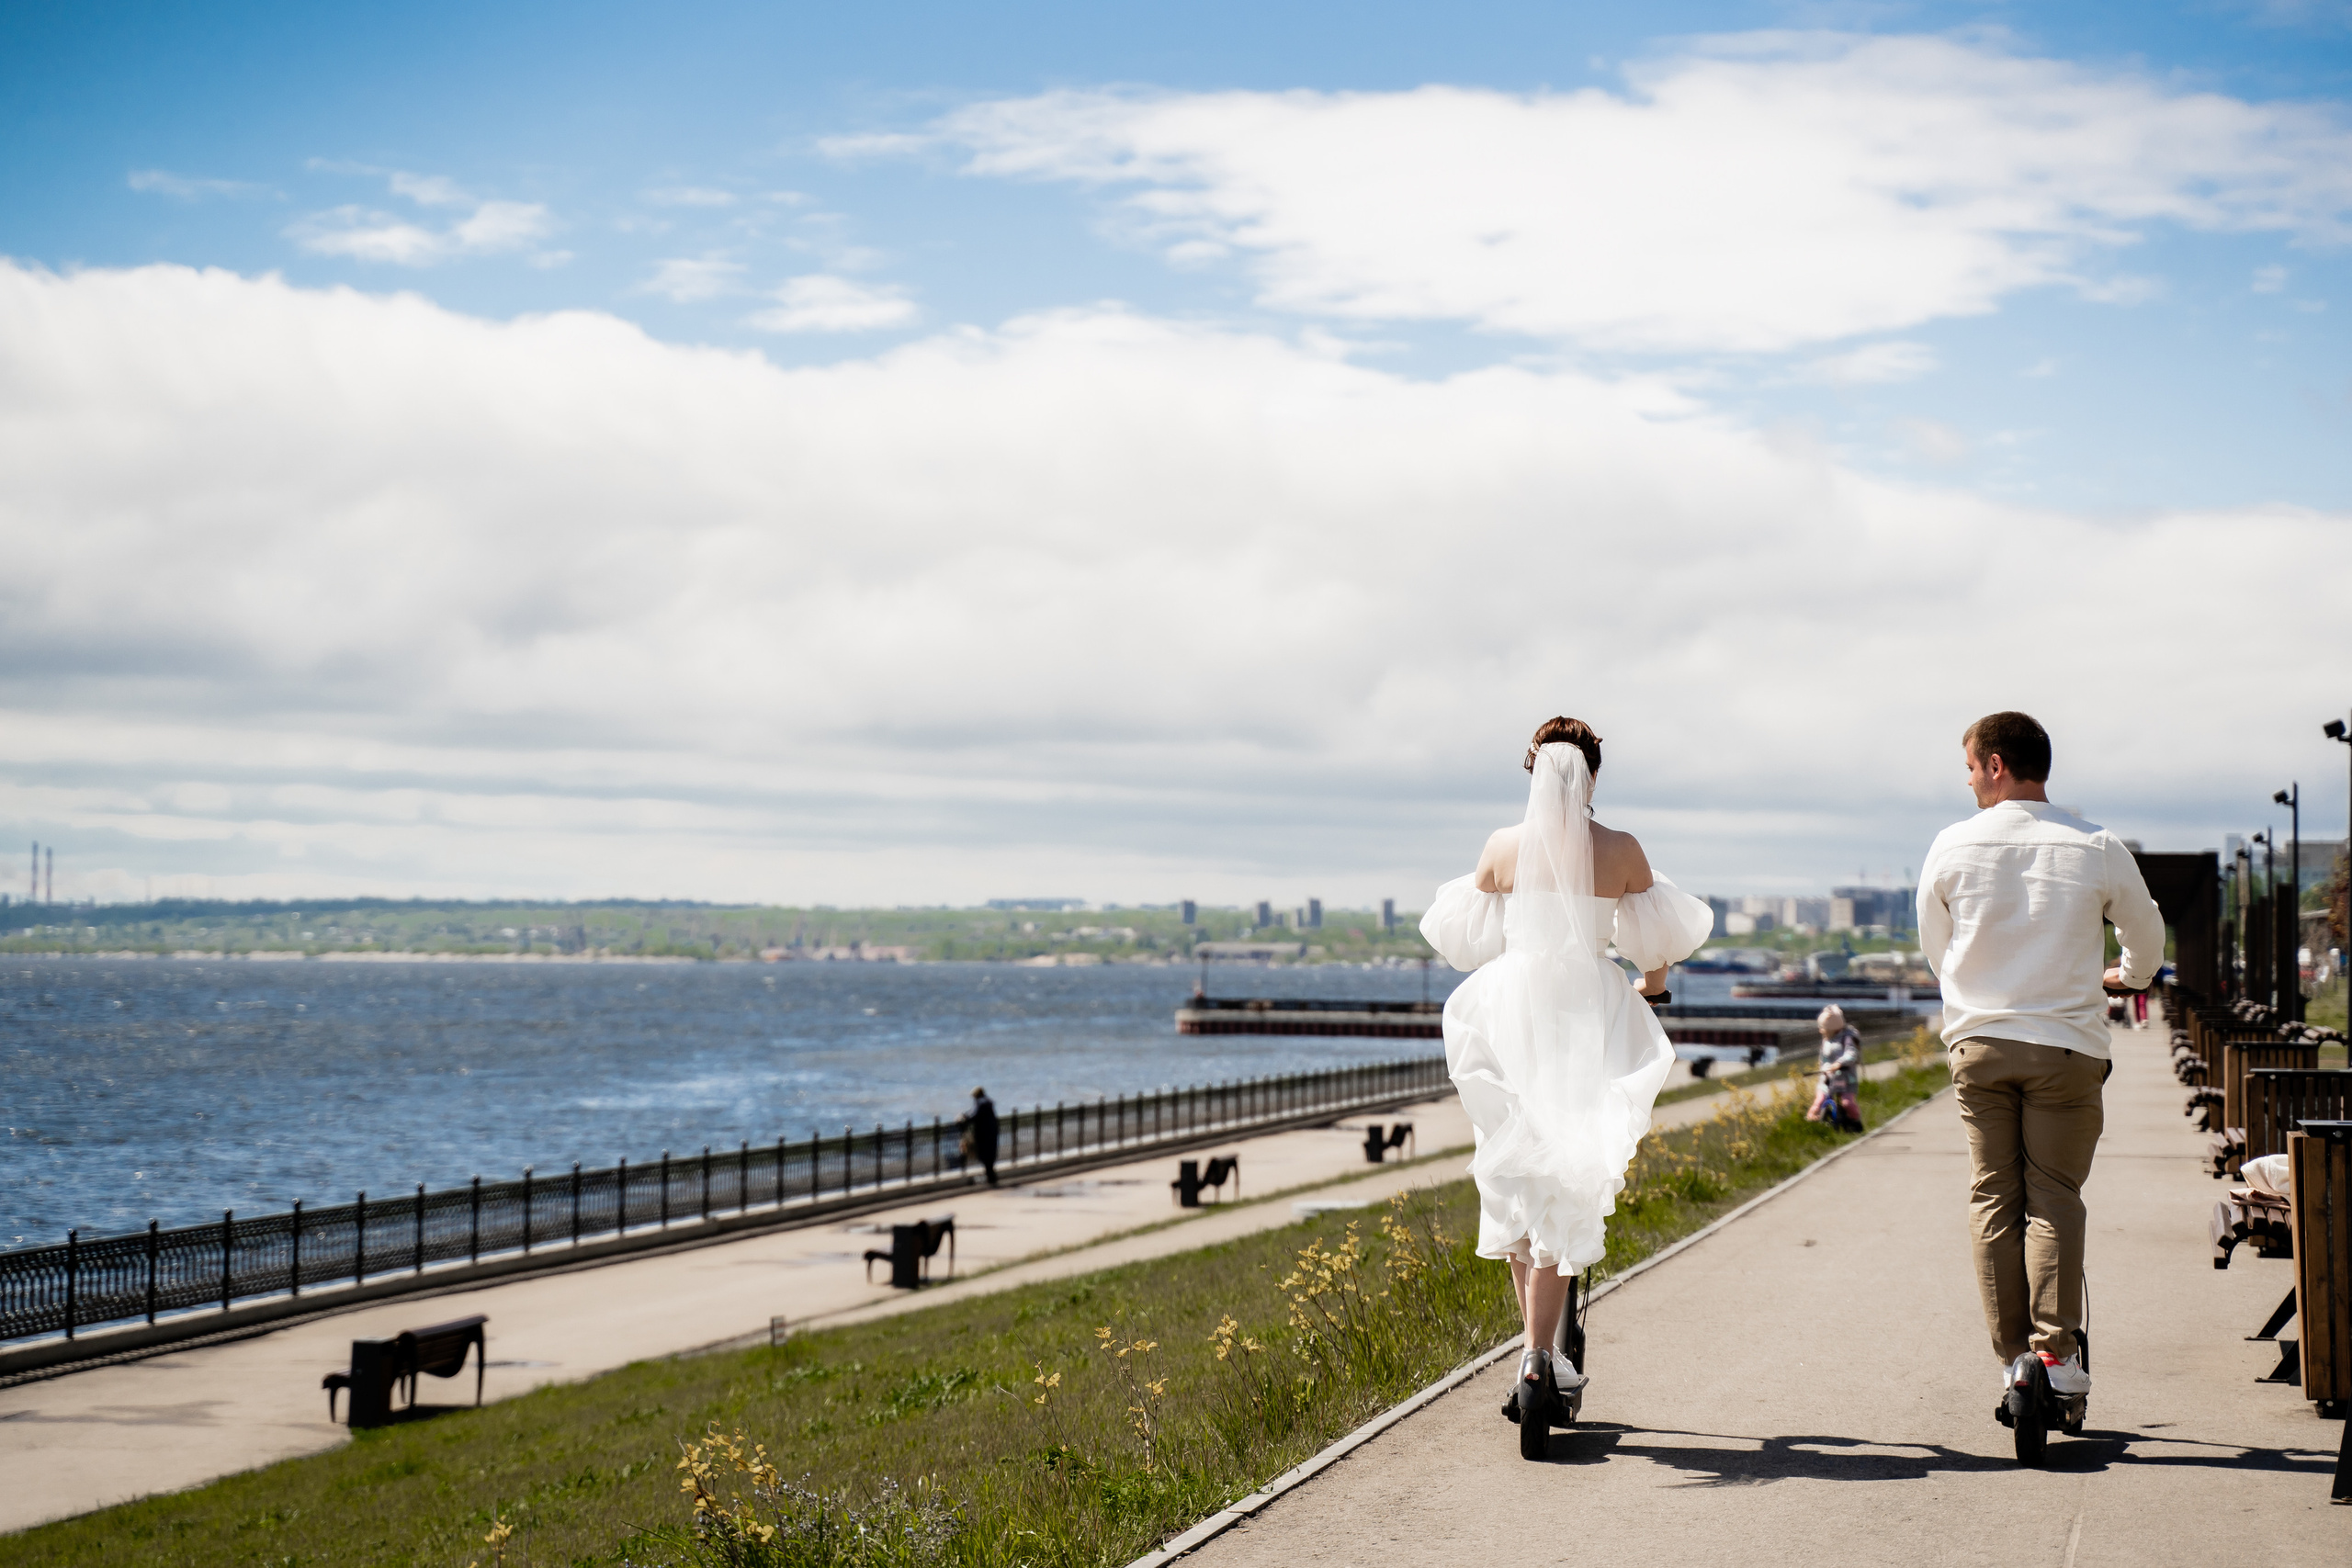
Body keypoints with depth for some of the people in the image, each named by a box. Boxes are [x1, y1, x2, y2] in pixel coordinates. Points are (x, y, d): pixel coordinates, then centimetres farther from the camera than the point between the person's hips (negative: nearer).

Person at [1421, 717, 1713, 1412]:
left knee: (1513, 1176, 13)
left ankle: (1538, 1340, 15)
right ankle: (1541, 1352, -5)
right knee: (1568, 1187, 2)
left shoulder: (1504, 847, 0)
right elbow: (1659, 940, 9)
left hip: (1512, 1010, 1)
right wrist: (1652, 989, 31)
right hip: (1590, 1014, -1)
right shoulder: (1621, 851, -2)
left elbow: (1465, 936, 12)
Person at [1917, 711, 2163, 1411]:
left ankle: (2012, 1354, 6)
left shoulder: (1952, 846, -1)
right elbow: (2147, 938, 15)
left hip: (1979, 1041, 1)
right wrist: (2126, 977, 38)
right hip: (2067, 1045, -1)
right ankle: (2057, 1351, -6)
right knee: (2054, 1197, 4)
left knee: (1993, 1196, 7)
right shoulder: (2097, 849, -2)